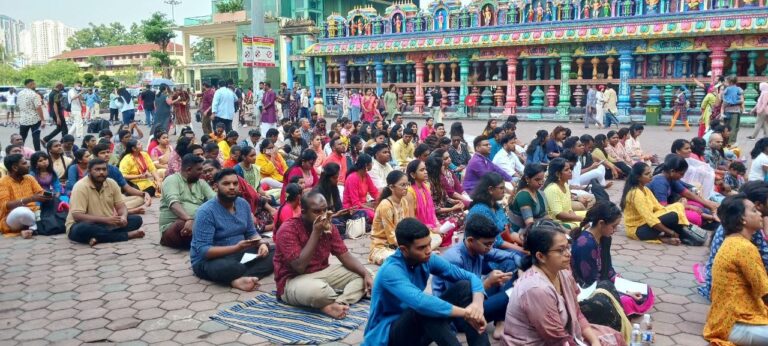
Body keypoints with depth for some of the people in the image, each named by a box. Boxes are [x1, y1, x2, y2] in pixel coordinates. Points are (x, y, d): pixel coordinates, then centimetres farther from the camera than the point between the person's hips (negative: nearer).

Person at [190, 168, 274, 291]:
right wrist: (236, 248, -34)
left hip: (238, 254, 8)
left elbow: (251, 233, 11)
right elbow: (203, 250, -24)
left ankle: (239, 280, -31)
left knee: (276, 252, -14)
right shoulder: (206, 211, -19)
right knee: (232, 267, -43)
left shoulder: (243, 204, 1)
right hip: (208, 260, -8)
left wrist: (261, 243, -12)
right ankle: (248, 277, -13)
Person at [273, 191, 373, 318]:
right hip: (293, 280, -8)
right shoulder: (287, 230, -19)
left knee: (361, 276, -7)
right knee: (318, 290, -42)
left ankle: (331, 306, -29)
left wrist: (366, 274, -17)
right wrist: (316, 232, -27)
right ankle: (343, 301, -12)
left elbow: (345, 256, 0)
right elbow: (300, 267, -26)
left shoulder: (328, 226, 1)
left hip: (322, 273, 8)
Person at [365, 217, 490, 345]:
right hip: (388, 334, -7)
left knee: (465, 287, -9)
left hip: (417, 326, 7)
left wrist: (477, 302, -30)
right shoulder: (391, 271, -29)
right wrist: (466, 313, -40)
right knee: (425, 309, -38)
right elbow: (420, 302, -45)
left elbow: (470, 277, -8)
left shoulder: (427, 260, -7)